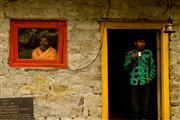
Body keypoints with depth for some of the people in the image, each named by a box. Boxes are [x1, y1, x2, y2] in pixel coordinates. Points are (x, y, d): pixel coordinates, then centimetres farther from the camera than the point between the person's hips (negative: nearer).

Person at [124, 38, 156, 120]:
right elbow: (126, 68, 7)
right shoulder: (129, 53, 9)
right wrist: (131, 59, -10)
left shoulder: (148, 53, 10)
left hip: (145, 82, 0)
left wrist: (150, 78, -1)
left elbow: (152, 67, 13)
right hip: (134, 82, 0)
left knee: (145, 105, -1)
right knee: (135, 105, -1)